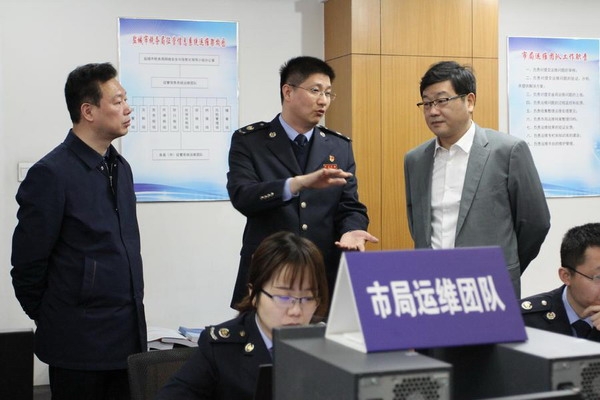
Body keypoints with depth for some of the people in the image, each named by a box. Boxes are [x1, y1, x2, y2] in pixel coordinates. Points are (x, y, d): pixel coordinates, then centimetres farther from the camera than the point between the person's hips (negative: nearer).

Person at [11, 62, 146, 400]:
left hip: (129, 335, 7)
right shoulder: (52, 174, -13)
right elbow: (28, 263, -9)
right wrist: (53, 321, 1)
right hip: (80, 342, -7)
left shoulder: (120, 167, 10)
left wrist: (130, 314, 15)